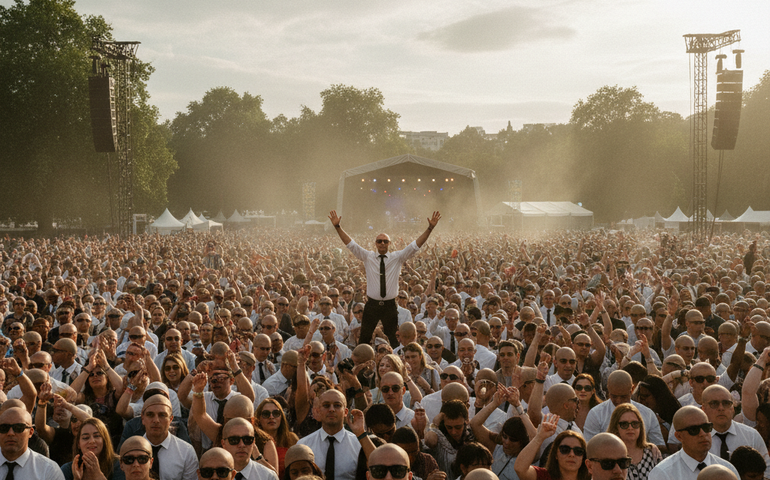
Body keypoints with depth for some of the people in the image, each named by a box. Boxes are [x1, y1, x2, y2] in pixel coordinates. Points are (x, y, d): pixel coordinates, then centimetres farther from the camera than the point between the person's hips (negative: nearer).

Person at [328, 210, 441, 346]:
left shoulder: (397, 258, 3)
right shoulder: (367, 257, 3)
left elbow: (415, 245, -2)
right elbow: (350, 244, -1)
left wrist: (430, 228, -12)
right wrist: (337, 227, -11)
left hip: (390, 305, 0)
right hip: (372, 304, 0)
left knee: (393, 339, 3)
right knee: (364, 338, 4)